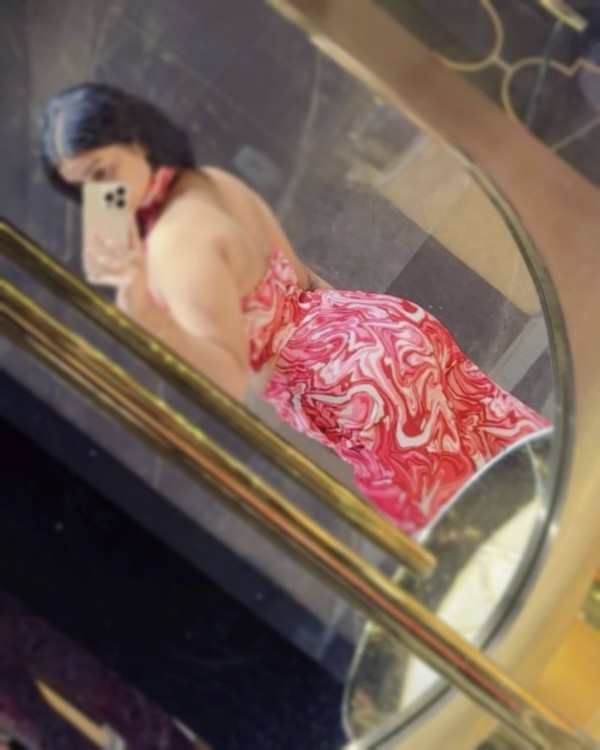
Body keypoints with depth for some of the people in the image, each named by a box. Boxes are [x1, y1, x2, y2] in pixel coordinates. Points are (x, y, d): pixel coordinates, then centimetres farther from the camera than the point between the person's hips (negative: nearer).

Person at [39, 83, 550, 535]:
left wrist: (140, 304, -36)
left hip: (366, 383, -9)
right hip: (385, 332, 9)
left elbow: (230, 383, -25)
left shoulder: (177, 243, -23)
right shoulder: (211, 181, 4)